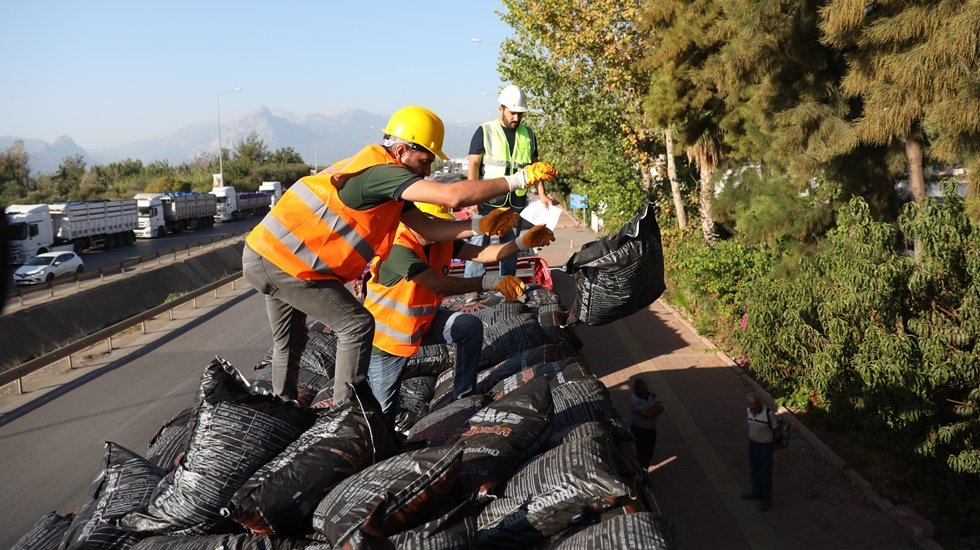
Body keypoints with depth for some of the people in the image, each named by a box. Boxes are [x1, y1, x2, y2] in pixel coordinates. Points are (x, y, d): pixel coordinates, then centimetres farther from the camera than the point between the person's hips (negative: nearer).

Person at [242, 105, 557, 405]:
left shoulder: (381, 179, 11)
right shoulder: (381, 172, -20)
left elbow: (427, 227, 7)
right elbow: (453, 196, -28)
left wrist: (481, 226, -2)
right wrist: (517, 180, -21)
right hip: (288, 262, -10)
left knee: (289, 340, 23)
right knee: (356, 325, -4)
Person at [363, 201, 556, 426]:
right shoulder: (397, 248, -33)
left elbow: (481, 253, -18)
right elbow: (438, 286, -42)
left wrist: (523, 242, -32)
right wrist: (492, 282, -46)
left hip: (424, 321, 6)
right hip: (386, 336, -6)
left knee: (470, 326, -15)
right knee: (383, 414, -6)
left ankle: (464, 397, 0)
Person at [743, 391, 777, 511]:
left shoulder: (769, 413, -30)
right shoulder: (749, 410, -11)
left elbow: (775, 429, -13)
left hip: (765, 446, -6)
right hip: (752, 444, 6)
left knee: (765, 473, 10)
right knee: (754, 470, 24)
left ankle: (766, 500, 28)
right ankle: (757, 492, 47)